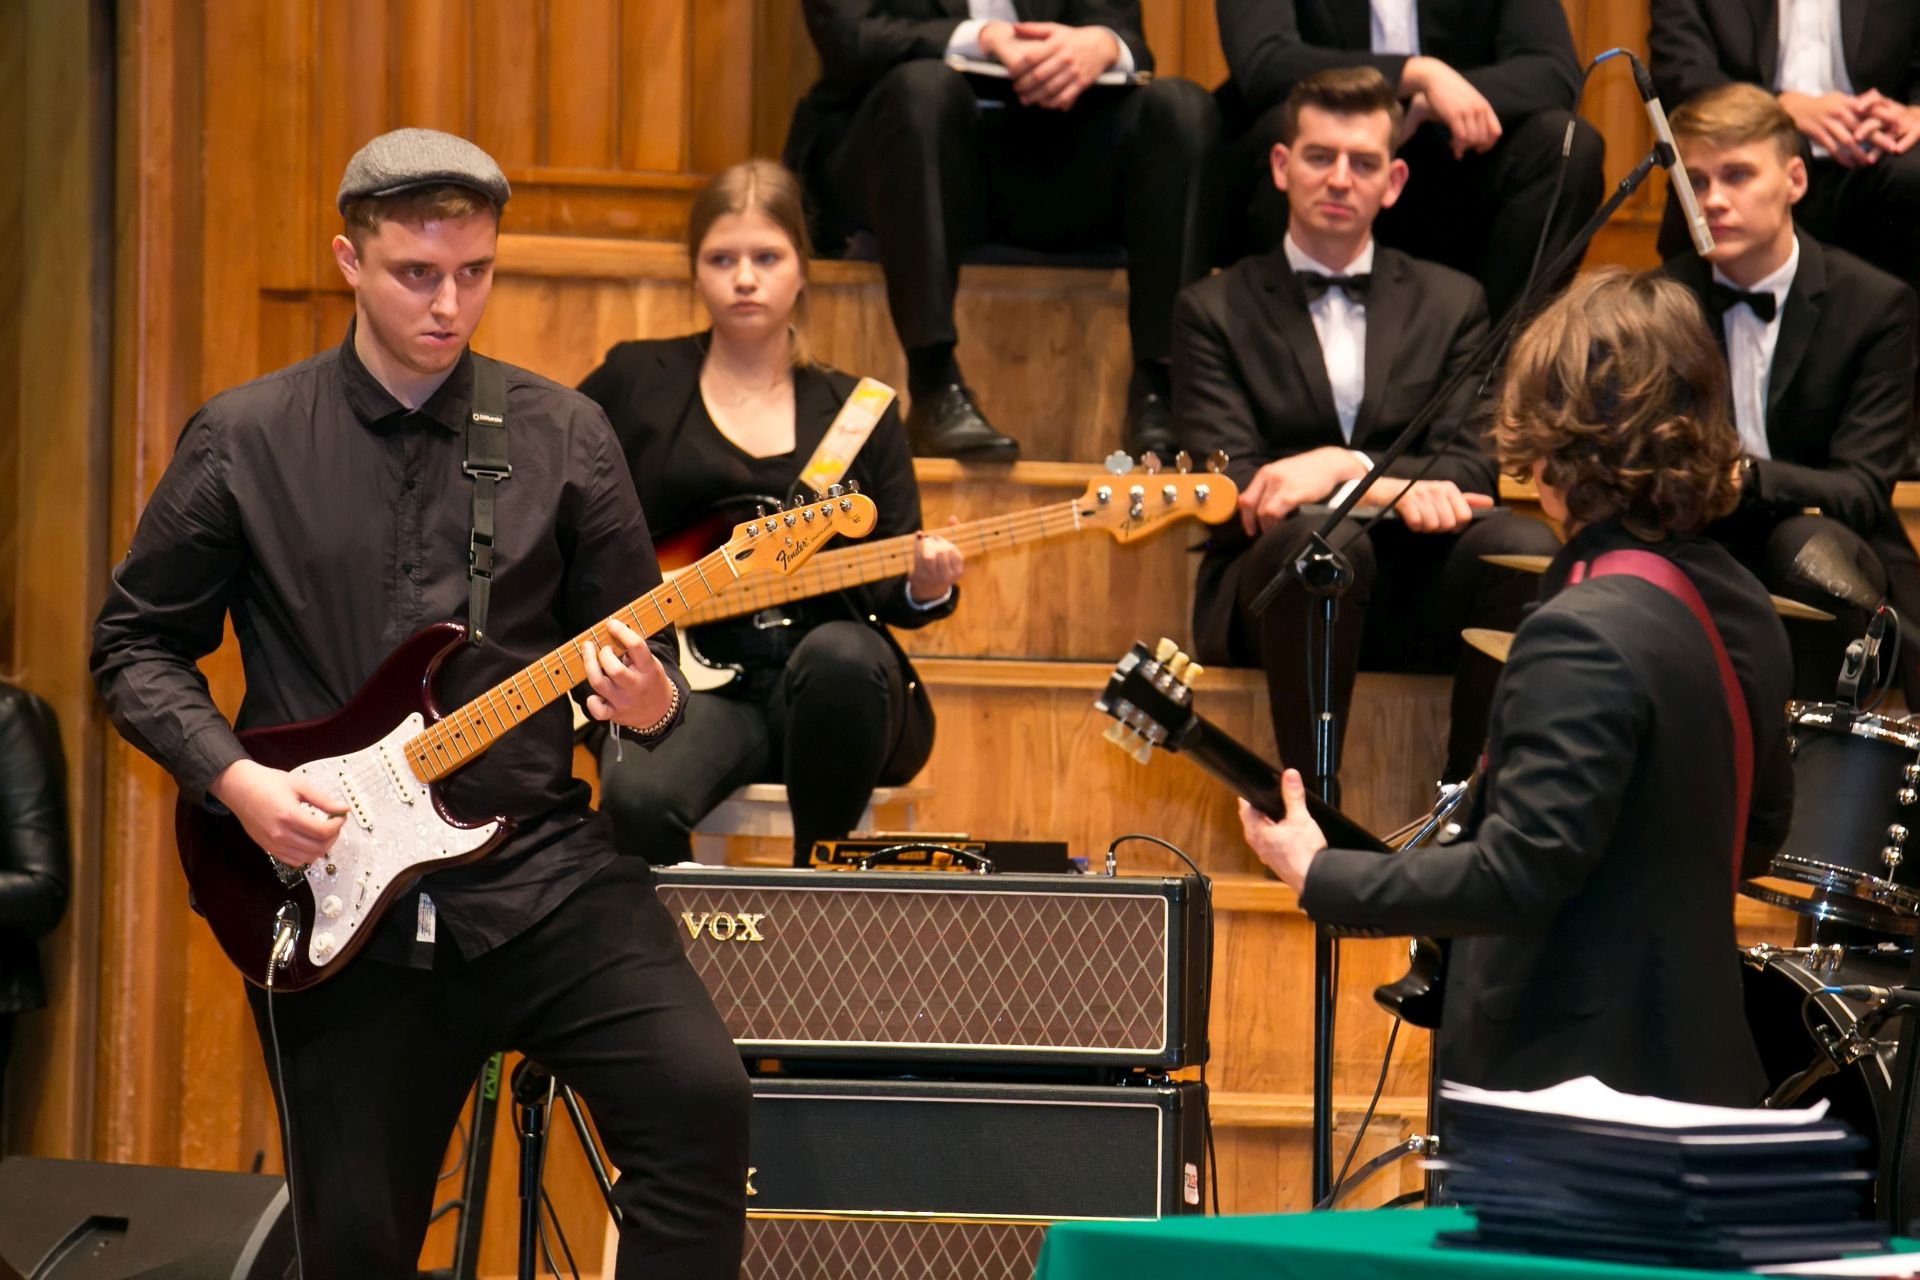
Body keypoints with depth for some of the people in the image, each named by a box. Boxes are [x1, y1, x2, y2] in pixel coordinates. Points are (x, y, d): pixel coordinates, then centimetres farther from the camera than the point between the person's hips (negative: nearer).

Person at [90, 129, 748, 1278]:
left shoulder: (562, 437, 4)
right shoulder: (244, 442, 2)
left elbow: (635, 644, 9)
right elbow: (136, 645, 8)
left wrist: (650, 704, -14)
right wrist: (233, 777, -8)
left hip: (537, 867, 0)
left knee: (698, 1095, -23)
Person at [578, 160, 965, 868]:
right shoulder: (636, 383, 12)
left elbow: (887, 592, 13)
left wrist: (923, 589, -11)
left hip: (816, 693, 2)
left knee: (843, 655, -37)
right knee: (639, 799, -37)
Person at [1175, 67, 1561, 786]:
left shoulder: (1451, 305, 18)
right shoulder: (1215, 311, 12)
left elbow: (1471, 470, 5)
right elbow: (1229, 485, -2)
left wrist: (1344, 467, -15)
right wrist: (1393, 490, -16)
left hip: (1416, 590, 2)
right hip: (1276, 580, -2)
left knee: (1524, 549, -31)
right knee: (1324, 535, -38)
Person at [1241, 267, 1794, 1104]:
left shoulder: (1584, 635, -21)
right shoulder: (1738, 607, 7)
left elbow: (1521, 872, -24)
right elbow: (1758, 834, 18)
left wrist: (1319, 876, -16)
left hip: (1572, 1083, -9)